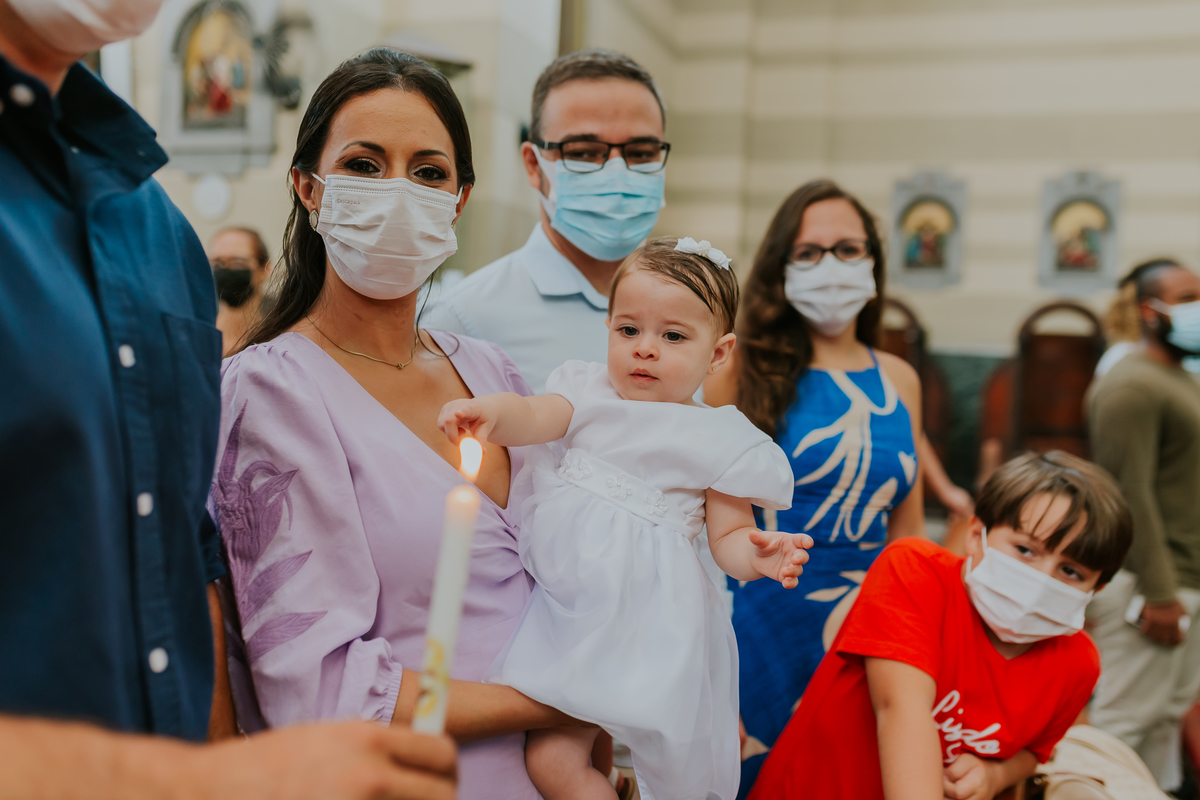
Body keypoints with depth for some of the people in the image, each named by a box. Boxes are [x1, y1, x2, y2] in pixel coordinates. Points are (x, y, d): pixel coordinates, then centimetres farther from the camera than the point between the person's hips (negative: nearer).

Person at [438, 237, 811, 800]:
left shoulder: (719, 439, -1)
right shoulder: (589, 392, 6)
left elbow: (727, 536, 3)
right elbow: (535, 418, -12)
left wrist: (758, 554, -19)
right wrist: (491, 413, -34)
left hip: (641, 618, -3)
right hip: (562, 599, 4)